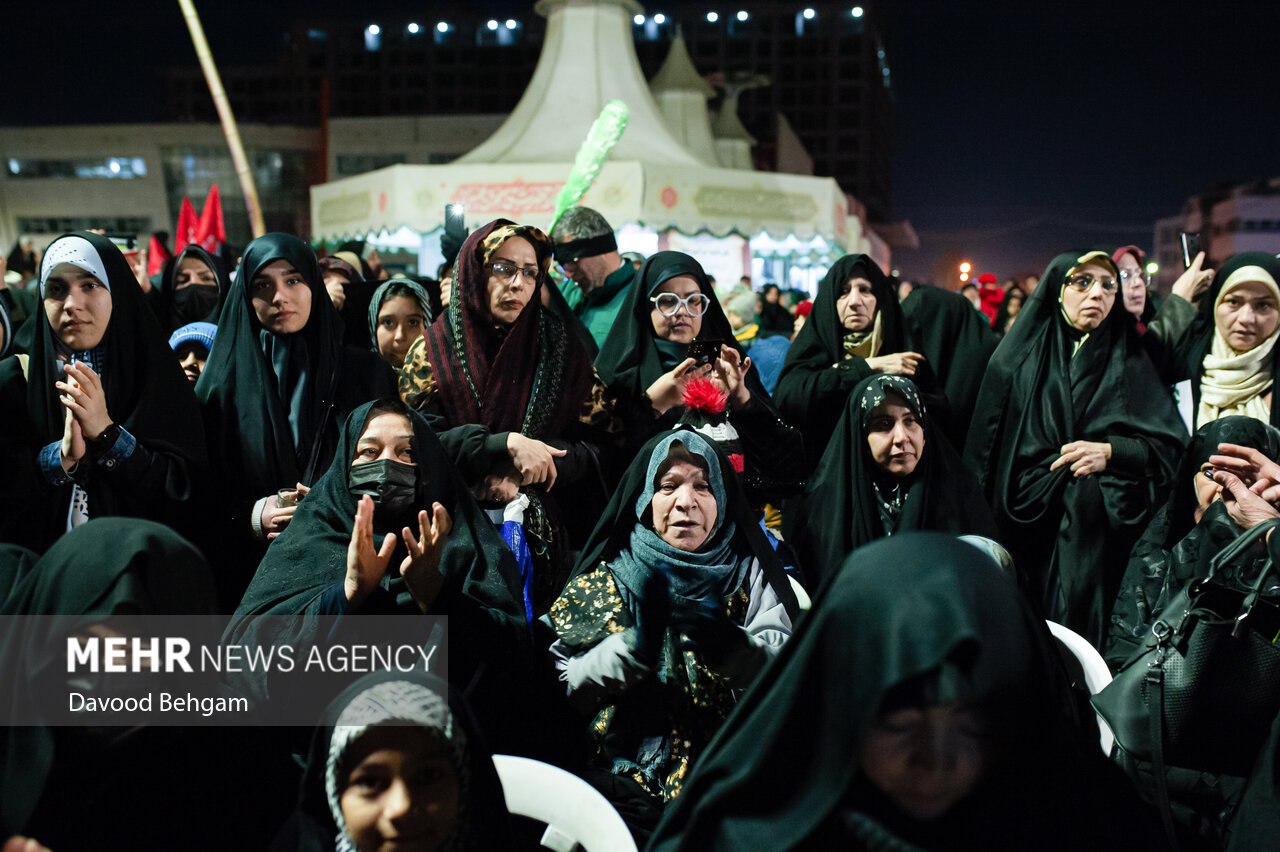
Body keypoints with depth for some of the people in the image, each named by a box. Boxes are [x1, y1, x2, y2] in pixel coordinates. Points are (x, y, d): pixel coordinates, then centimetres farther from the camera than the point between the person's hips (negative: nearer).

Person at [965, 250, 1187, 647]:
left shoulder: (1130, 363, 10)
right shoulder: (1018, 359, 8)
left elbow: (1171, 444, 8)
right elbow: (984, 448, 7)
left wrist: (1111, 452, -9)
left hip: (1099, 534, 0)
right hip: (1026, 532, 0)